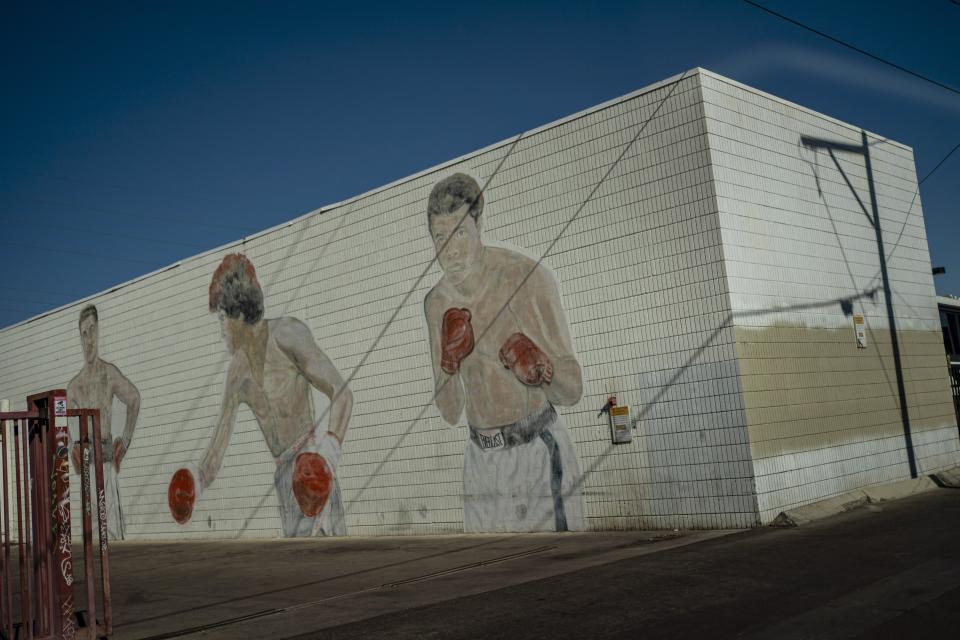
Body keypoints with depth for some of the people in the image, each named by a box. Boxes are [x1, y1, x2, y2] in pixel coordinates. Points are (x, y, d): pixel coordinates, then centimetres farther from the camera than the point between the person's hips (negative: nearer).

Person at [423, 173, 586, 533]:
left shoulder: (529, 277, -15)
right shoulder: (437, 303, 4)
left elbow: (573, 390, -12)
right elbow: (450, 413, 4)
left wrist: (540, 368, -34)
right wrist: (449, 361, -15)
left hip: (540, 454, -5)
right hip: (482, 460, 5)